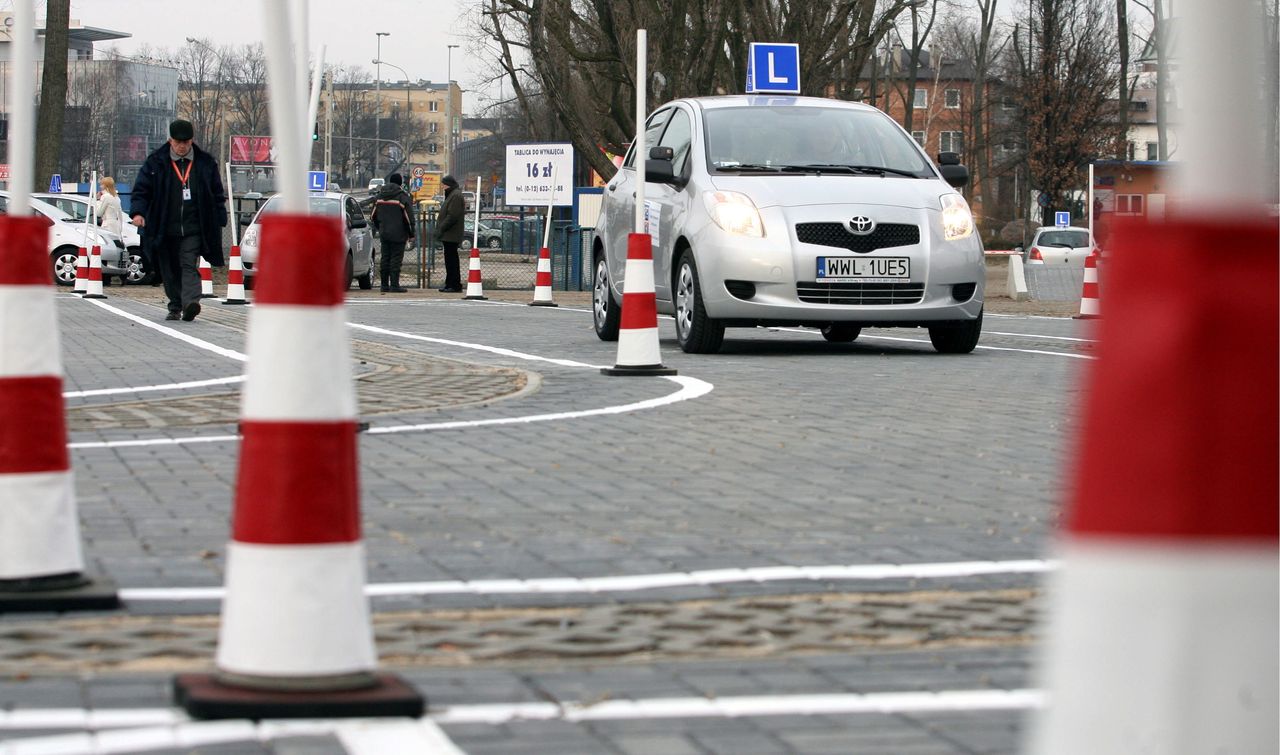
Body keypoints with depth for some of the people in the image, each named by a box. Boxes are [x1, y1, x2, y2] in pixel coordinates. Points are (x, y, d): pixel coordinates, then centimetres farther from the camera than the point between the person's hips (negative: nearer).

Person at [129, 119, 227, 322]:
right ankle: (175, 307, 20)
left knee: (190, 266, -15)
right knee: (170, 271, 8)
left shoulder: (206, 163, 6)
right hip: (165, 229, 1)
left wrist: (219, 222, 7)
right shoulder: (155, 163, 3)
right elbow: (141, 190, 5)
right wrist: (138, 211, -13)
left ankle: (190, 302, -28)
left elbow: (218, 194, 13)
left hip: (193, 229, -1)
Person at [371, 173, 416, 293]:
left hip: (384, 233, 6)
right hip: (398, 235, -6)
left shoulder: (380, 195, 10)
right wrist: (411, 235, -3)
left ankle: (384, 285, 12)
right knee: (396, 259, -4)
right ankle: (394, 285, -8)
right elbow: (409, 217, -10)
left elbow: (374, 215, 17)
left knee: (385, 259, 10)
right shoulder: (403, 196, -9)